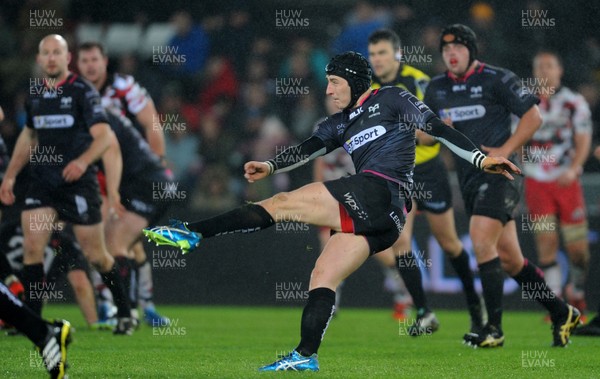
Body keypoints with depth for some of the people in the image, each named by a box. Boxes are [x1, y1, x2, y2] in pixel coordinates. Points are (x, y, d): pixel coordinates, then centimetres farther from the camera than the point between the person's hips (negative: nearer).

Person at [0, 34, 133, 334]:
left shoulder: (82, 91, -8)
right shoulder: (34, 94, 9)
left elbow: (105, 136, -17)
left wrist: (83, 161, -34)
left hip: (77, 182, -4)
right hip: (42, 182, 5)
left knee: (96, 255, 2)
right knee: (32, 248, -10)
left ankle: (124, 313, 22)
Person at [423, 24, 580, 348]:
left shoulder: (497, 80, -6)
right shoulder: (436, 89, 11)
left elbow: (533, 116, -5)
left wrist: (504, 151, -13)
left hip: (497, 173, -7)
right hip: (468, 179, 7)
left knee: (482, 243, -20)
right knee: (509, 259, 8)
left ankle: (494, 329, -15)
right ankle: (562, 314, 22)